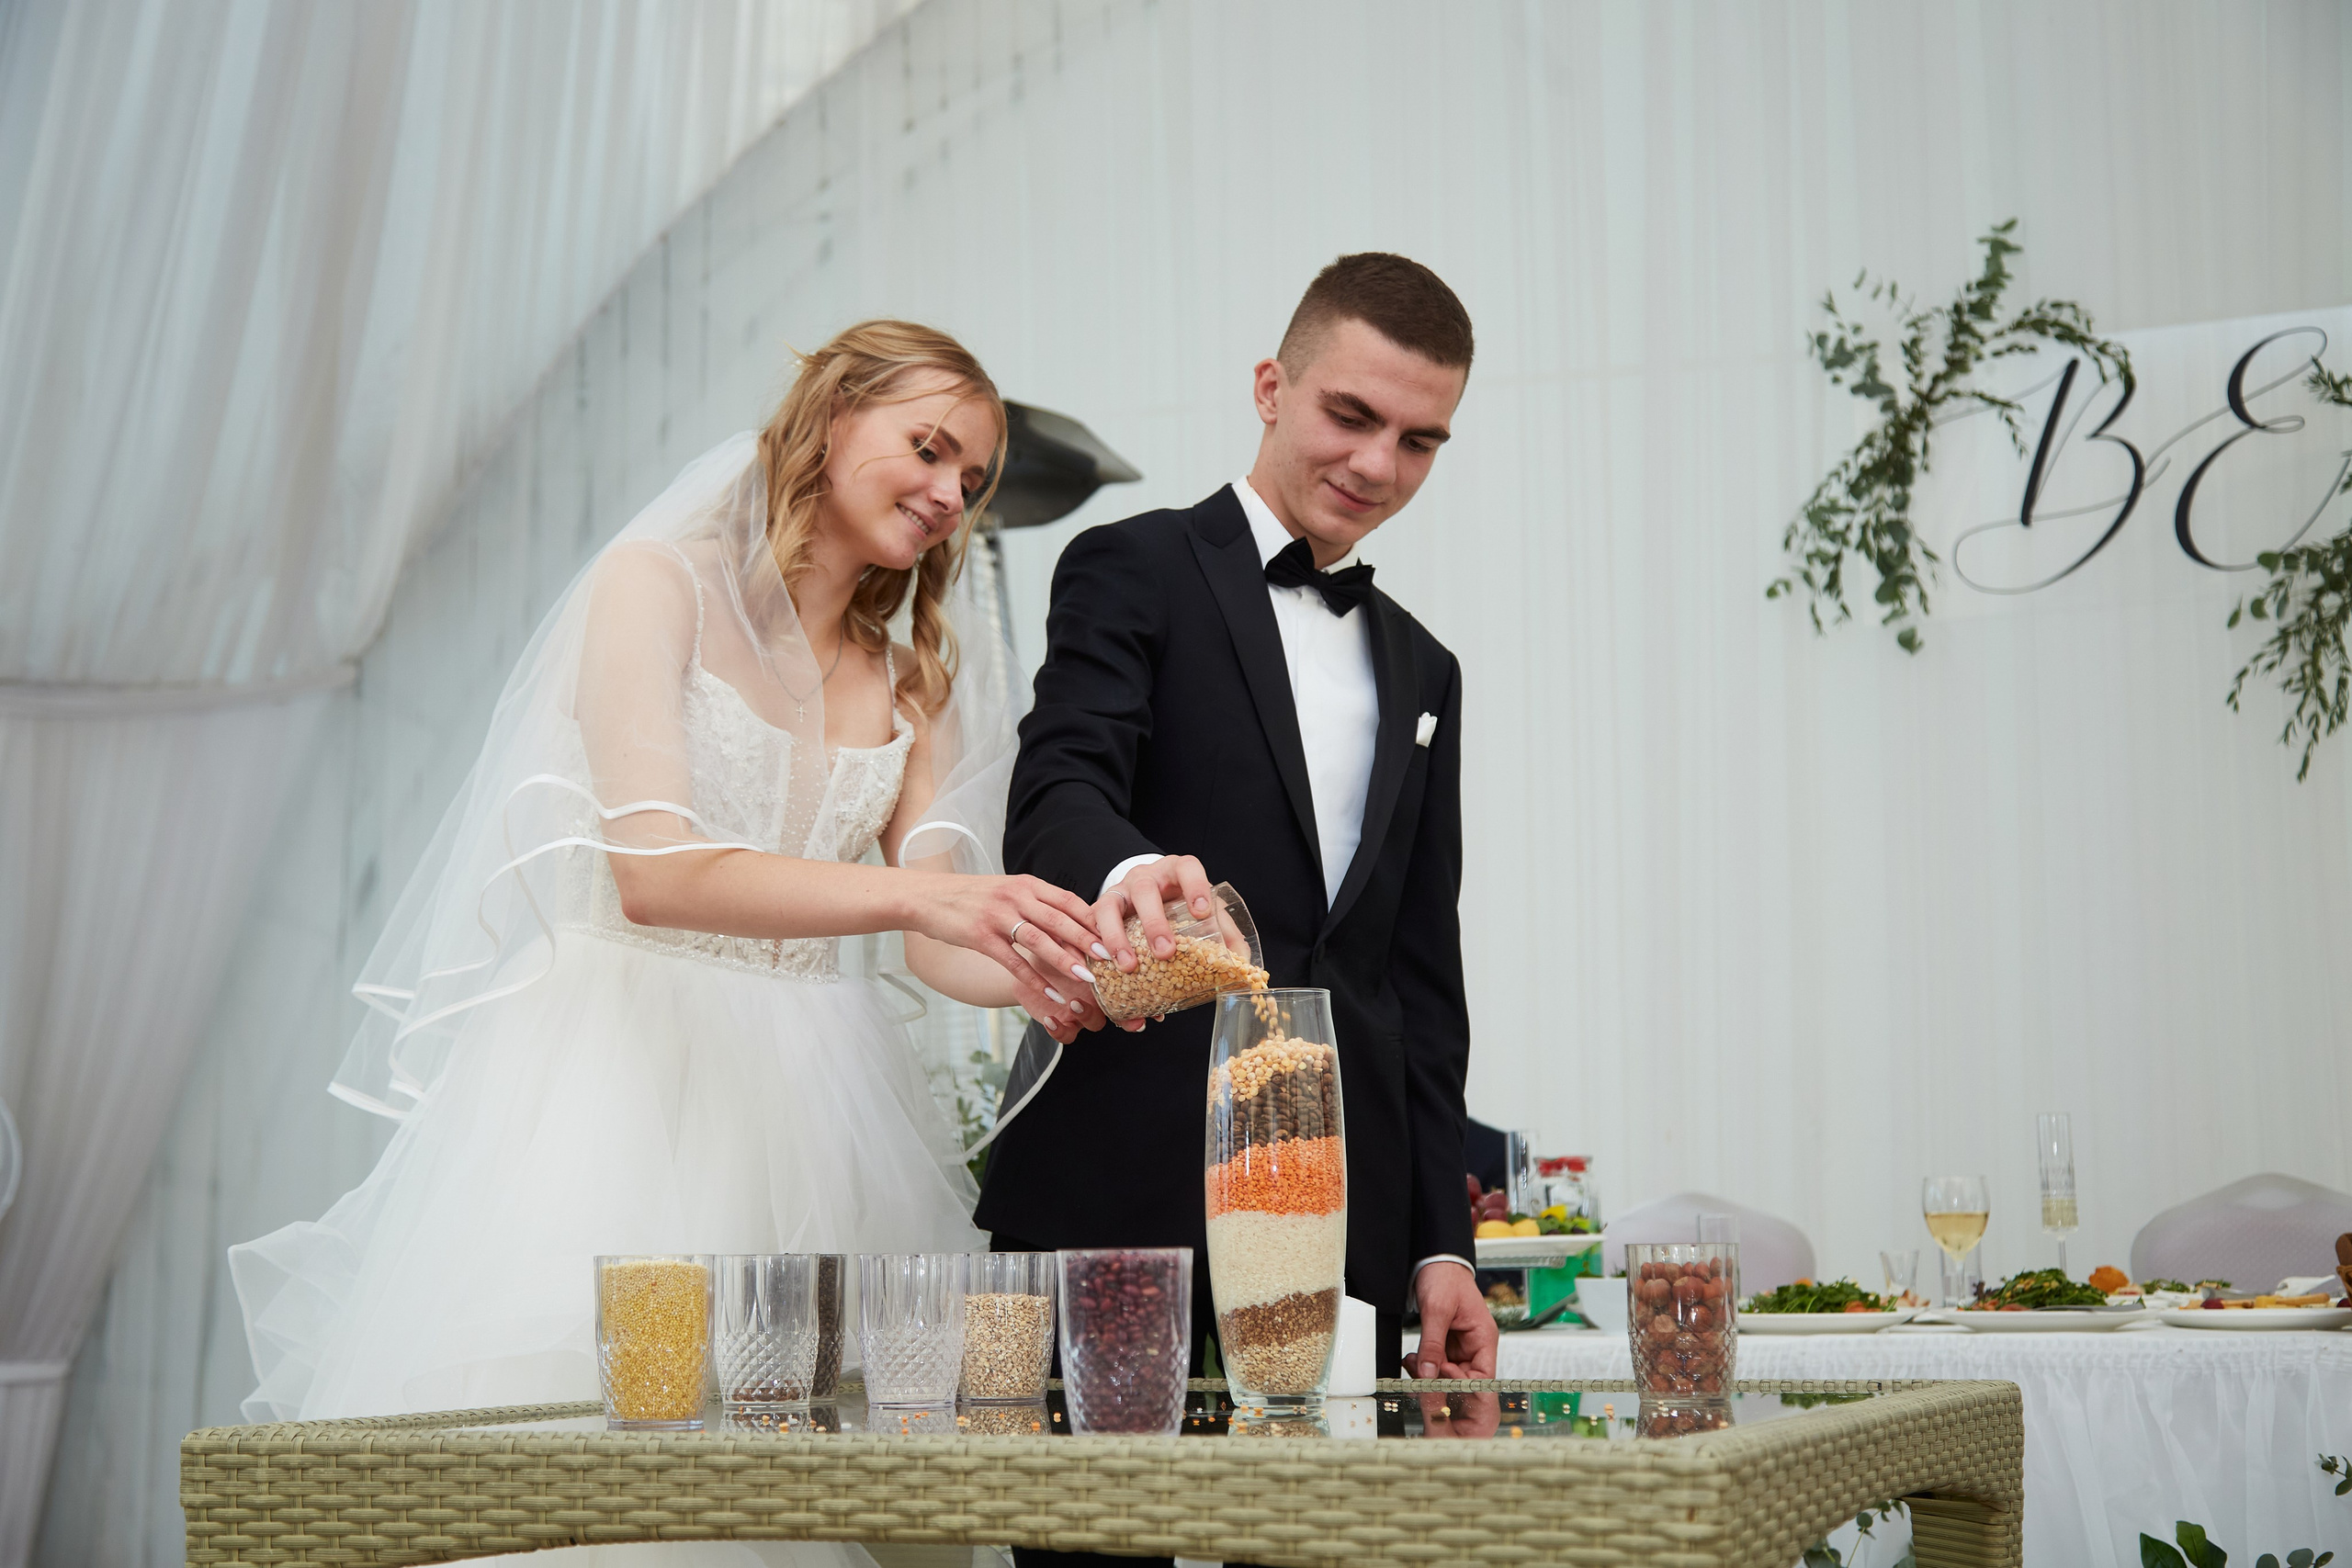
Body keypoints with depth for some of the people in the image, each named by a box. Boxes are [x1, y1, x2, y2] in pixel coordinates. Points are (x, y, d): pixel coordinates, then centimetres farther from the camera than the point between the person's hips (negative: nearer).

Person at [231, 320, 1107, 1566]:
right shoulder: (658, 582, -2)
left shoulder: (913, 681, 15)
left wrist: (1046, 977, -19)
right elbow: (653, 871, -16)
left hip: (800, 1097, 5)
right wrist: (922, 895, -27)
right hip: (615, 1073, -5)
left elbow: (935, 943, 4)